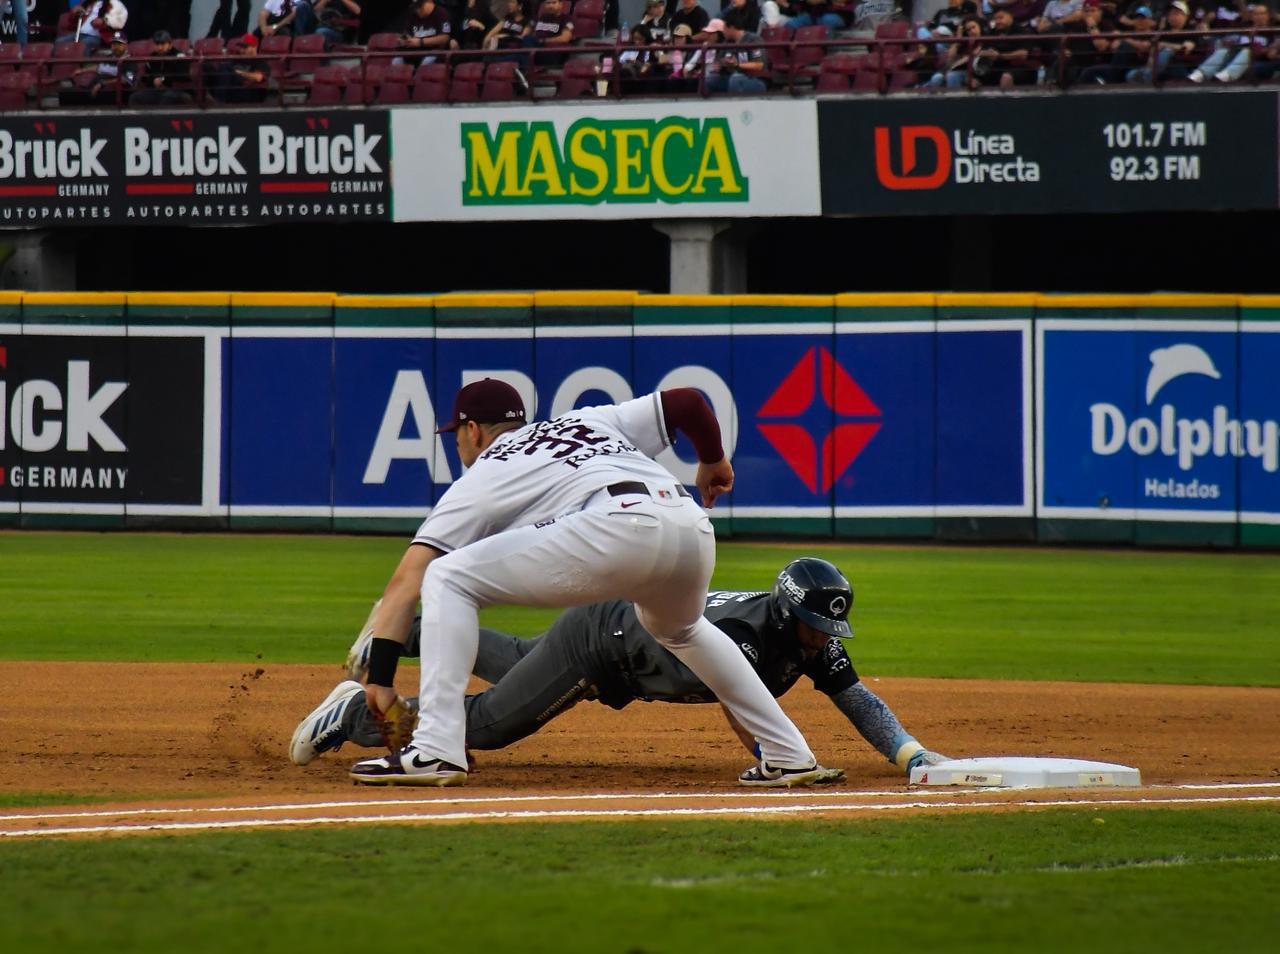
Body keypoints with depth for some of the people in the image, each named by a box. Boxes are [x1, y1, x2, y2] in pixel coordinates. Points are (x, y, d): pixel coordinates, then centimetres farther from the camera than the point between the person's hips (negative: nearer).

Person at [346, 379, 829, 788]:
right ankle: (788, 755, 33)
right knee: (680, 629, 40)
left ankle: (437, 749, -9)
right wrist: (713, 461, 50)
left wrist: (380, 678, 14)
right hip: (693, 526, 6)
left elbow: (406, 581, 16)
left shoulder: (479, 480, 24)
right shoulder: (588, 421, 37)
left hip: (619, 525, -6)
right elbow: (687, 400, 31)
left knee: (446, 578, 5)